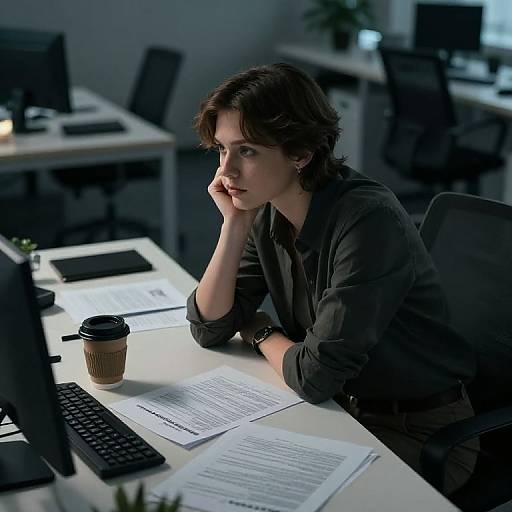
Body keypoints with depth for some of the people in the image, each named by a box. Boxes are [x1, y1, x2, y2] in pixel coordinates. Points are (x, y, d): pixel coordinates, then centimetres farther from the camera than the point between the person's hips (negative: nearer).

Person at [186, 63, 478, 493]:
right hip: (340, 407, 7)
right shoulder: (266, 215, -3)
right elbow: (209, 330, -3)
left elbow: (314, 375, -27)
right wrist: (235, 224, -12)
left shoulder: (369, 220, -28)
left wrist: (262, 333, -6)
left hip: (420, 435, -6)